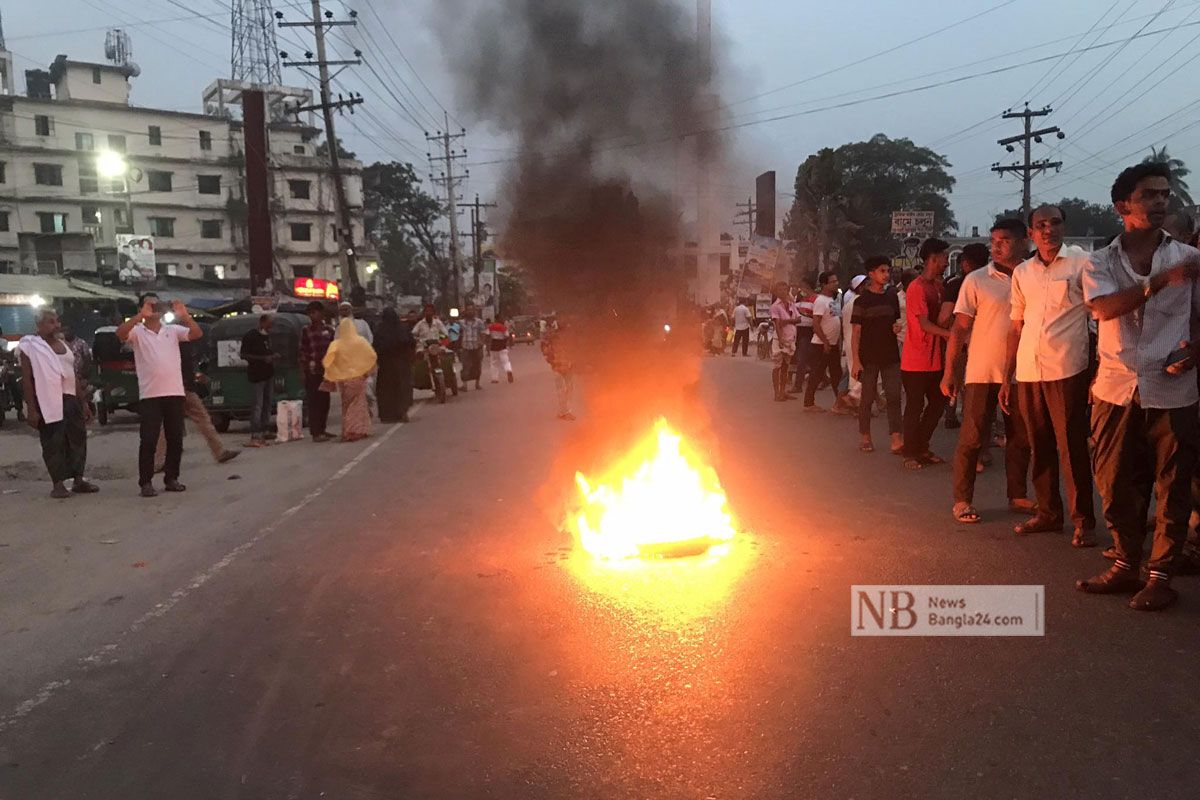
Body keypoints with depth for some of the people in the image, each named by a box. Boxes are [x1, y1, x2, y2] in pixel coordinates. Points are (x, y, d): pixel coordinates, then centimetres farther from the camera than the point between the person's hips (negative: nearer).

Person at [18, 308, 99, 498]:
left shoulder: (63, 345, 17)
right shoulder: (30, 346, -1)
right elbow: (26, 379, -6)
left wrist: (83, 403, 16)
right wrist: (31, 409, -12)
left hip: (70, 399, 6)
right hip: (47, 401, -6)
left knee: (78, 438, 6)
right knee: (53, 443, -3)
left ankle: (78, 480, 14)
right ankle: (58, 484, 4)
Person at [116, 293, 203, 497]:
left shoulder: (172, 330, 11)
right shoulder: (137, 332, 3)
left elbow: (197, 334, -1)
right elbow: (120, 333, -18)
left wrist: (184, 315, -15)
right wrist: (141, 316, -26)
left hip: (175, 393, 3)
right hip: (149, 395, -3)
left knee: (176, 439, 8)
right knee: (149, 440, -2)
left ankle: (171, 478, 18)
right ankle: (146, 482, 4)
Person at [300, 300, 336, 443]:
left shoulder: (329, 330, 9)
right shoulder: (306, 330, -1)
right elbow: (302, 351, -3)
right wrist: (303, 370, -8)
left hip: (326, 370, 4)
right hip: (312, 371, -4)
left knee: (324, 401, 8)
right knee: (313, 402, -4)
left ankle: (322, 430, 18)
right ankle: (316, 432, -4)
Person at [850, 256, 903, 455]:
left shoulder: (892, 296, 10)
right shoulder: (862, 300, -5)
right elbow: (855, 332, -7)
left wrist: (897, 326, -1)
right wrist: (855, 360, -14)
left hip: (891, 355, 4)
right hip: (869, 357, -4)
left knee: (894, 396, -5)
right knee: (867, 398, 3)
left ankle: (896, 441, -8)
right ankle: (865, 438, 16)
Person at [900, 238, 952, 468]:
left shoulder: (938, 285, 13)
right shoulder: (917, 287, -14)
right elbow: (925, 324, -21)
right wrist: (952, 334, -29)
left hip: (934, 359, 8)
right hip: (916, 361, -8)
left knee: (938, 402, 12)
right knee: (915, 406, 0)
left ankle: (922, 448, 25)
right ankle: (910, 454, 11)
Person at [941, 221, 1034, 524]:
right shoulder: (976, 280, -2)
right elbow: (959, 328, -3)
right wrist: (949, 371, -9)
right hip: (981, 372, -3)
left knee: (1020, 438, 10)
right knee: (972, 438, -2)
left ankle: (1017, 496, 23)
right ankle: (962, 500, 6)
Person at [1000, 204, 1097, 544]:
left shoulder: (1080, 262, 1)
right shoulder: (1021, 272, 13)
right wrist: (1007, 377, 14)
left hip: (1067, 370, -4)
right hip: (1028, 372, 4)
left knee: (1073, 447, -1)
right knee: (1040, 447, 10)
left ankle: (1084, 520, 8)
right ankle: (1048, 513, 21)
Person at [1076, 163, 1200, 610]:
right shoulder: (1099, 264, 4)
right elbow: (1104, 308, -15)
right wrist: (1162, 280, -27)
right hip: (1115, 390, 1)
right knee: (1117, 485, 8)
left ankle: (1160, 575, 17)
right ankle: (1126, 564, 24)